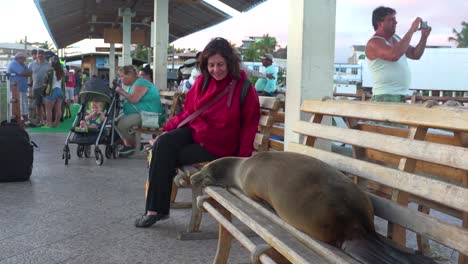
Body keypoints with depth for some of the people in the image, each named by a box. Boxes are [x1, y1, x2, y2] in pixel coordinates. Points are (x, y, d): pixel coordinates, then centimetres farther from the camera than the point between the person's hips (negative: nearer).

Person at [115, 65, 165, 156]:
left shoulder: (140, 83, -14)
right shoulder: (132, 85, 19)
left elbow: (133, 99, -26)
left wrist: (121, 91, -13)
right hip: (140, 113, 11)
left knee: (122, 124, -24)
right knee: (117, 121, 7)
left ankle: (133, 145, -4)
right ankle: (127, 143, 5)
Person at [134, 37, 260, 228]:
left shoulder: (243, 88, -8)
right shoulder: (202, 81, 7)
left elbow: (249, 125, -6)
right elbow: (188, 112, 12)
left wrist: (242, 159, -14)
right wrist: (166, 131, -1)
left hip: (217, 146, -5)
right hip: (193, 131, 5)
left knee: (166, 156, -21)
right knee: (163, 143, -25)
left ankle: (158, 210, -6)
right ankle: (155, 209, -18)